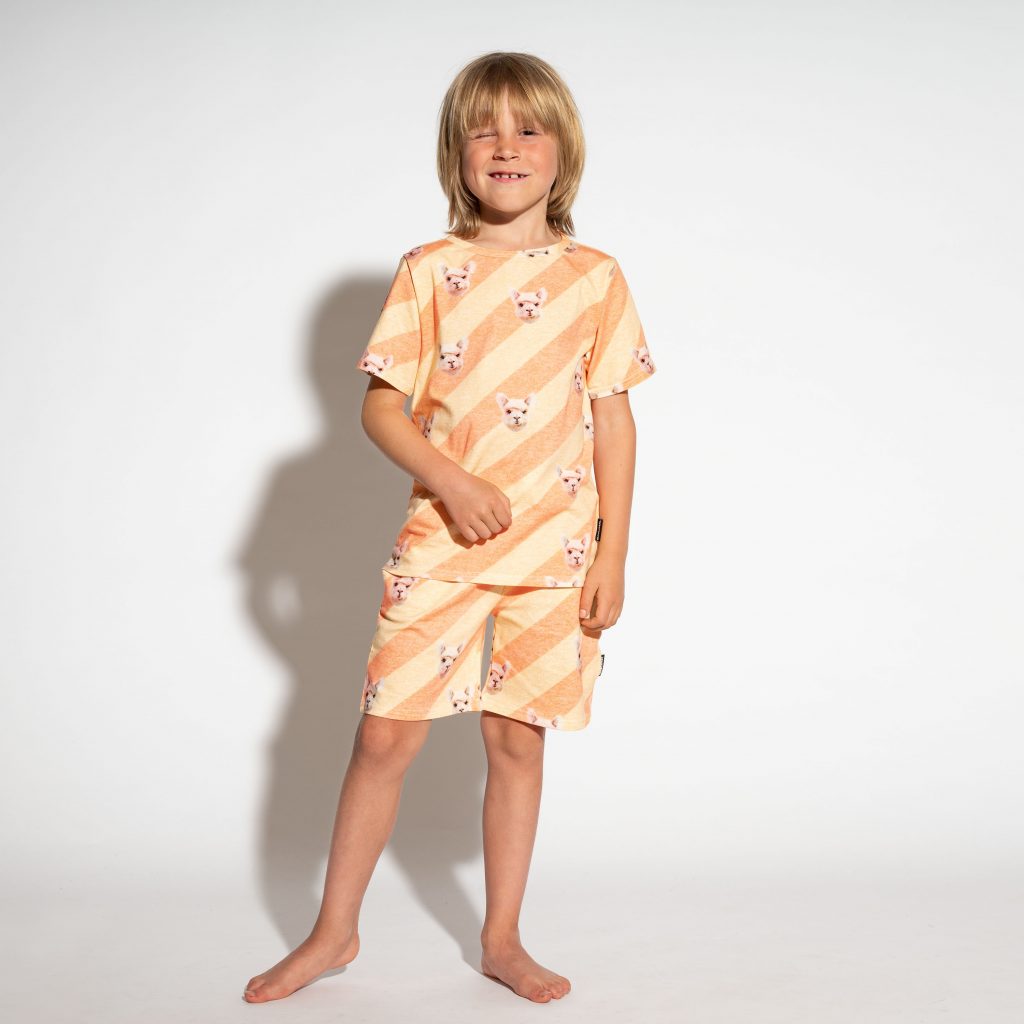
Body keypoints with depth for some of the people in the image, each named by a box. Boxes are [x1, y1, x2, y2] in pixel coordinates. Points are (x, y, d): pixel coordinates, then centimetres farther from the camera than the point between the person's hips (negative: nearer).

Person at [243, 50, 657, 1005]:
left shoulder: (596, 278, 3)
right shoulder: (429, 270, 1)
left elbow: (613, 419, 5)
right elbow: (380, 402, 0)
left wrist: (613, 551, 1)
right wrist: (448, 479, -16)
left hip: (552, 557, 1)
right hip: (439, 548, 0)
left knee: (517, 740, 9)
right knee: (383, 736, 3)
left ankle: (502, 939, 26)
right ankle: (334, 931, 22)